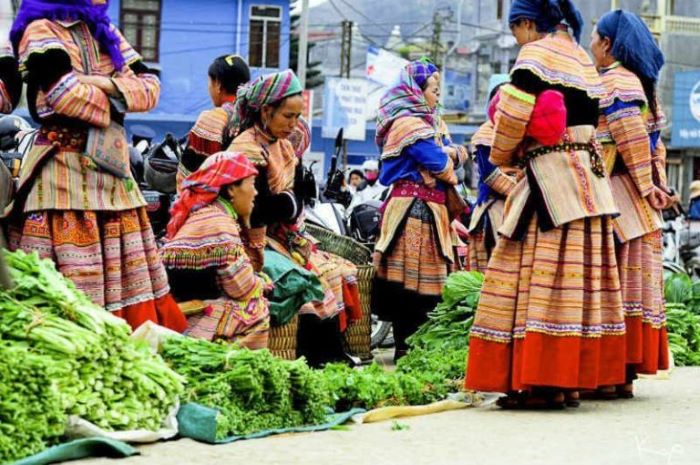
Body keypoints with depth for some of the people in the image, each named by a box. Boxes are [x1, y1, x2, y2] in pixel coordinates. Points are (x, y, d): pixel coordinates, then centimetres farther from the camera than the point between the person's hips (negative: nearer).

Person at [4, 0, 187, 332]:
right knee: (69, 288, -10)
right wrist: (113, 104, -3)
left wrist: (106, 84, -8)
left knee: (126, 275, 6)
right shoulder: (41, 30, -4)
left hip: (111, 165, 8)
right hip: (64, 171, -8)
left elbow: (150, 88, 9)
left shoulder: (105, 32, 18)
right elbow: (65, 94, -19)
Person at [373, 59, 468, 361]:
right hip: (414, 208, -10)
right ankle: (405, 347, -5)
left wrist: (451, 152, -4)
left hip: (430, 209, 10)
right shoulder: (408, 122, -10)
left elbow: (458, 153, 17)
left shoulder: (430, 122, 22)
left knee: (426, 279, 9)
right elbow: (439, 163, -15)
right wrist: (447, 158, 6)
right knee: (409, 280, -8)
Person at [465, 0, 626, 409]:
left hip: (552, 180, -9)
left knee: (542, 275, -8)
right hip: (589, 175, 9)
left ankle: (544, 382, -11)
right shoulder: (582, 58, 20)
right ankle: (572, 381, 10)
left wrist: (503, 156, 1)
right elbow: (592, 118, 17)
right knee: (579, 275, 7)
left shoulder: (536, 54, -6)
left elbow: (514, 111, -17)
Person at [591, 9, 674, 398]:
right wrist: (656, 184, 11)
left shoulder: (614, 81, -9)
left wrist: (647, 186, -16)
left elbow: (633, 139, -18)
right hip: (635, 205, 9)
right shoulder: (636, 82, 20)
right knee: (633, 285, 7)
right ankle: (624, 374, 10)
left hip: (619, 197, -9)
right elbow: (652, 143, 17)